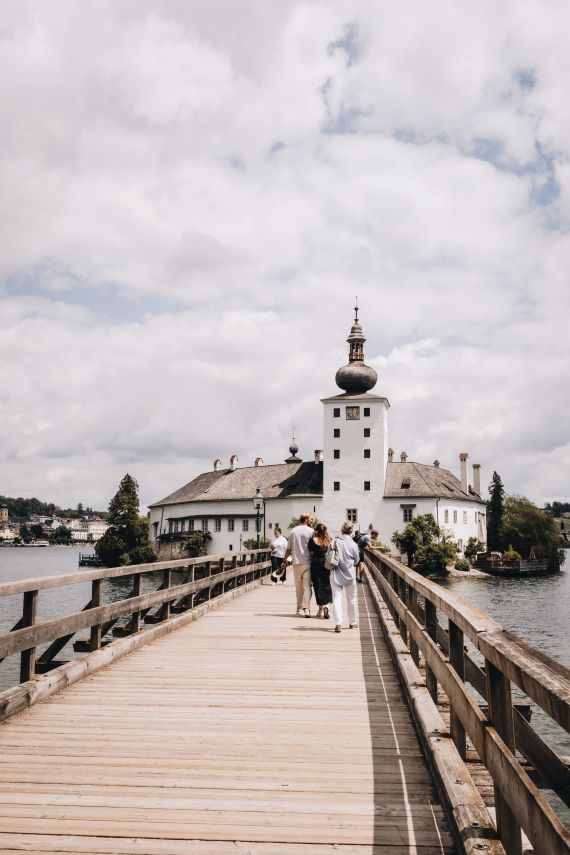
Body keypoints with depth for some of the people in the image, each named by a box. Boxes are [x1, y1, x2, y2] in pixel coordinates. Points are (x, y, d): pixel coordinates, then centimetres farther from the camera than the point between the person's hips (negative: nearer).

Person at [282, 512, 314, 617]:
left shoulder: (293, 530, 7)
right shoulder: (310, 531, -5)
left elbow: (289, 548, 8)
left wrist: (285, 560, 15)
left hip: (296, 562, 4)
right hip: (307, 562, -4)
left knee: (298, 587, 14)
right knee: (307, 586, -3)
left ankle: (299, 608, 17)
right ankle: (306, 608, -14)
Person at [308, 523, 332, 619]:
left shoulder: (313, 540, -7)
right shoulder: (330, 540, 1)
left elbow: (311, 553, -3)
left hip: (316, 564, -2)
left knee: (318, 586, 8)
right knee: (326, 585, 7)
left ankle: (321, 609, 15)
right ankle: (326, 605, -15)